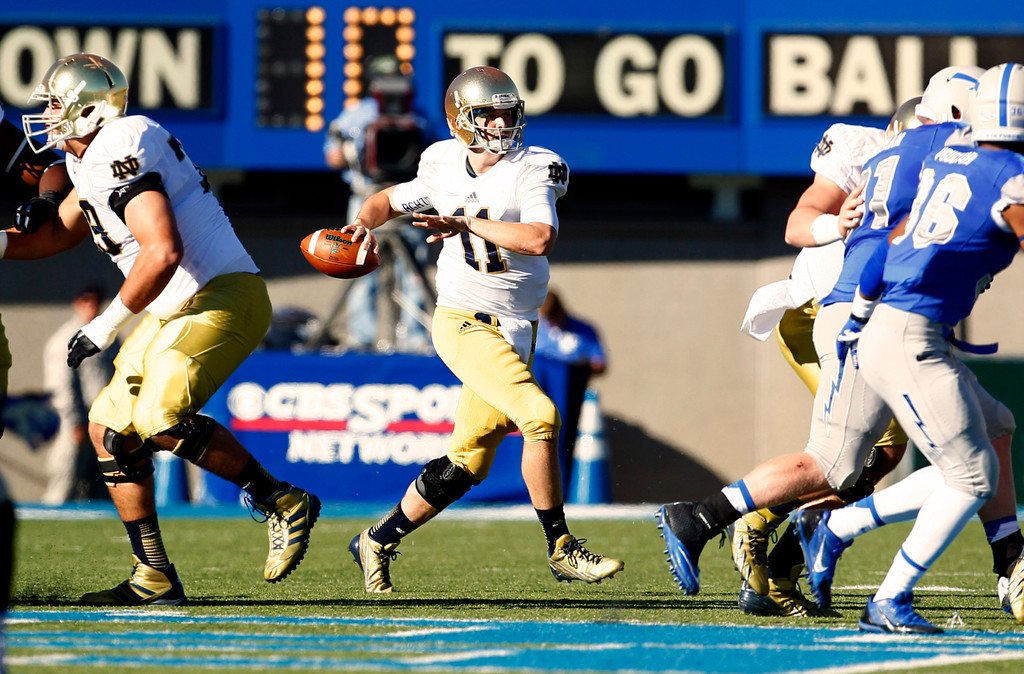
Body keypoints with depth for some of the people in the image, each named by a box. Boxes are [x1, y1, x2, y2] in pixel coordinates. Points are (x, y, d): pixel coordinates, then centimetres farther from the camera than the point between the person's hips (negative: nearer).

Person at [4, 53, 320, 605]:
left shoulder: (119, 152, -18)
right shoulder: (93, 161, 15)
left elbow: (162, 253, -27)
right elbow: (56, 236, 31)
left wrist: (107, 325, -20)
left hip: (221, 298, -10)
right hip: (178, 310, 10)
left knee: (160, 420, -25)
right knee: (110, 427, 6)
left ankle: (283, 503, -10)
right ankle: (154, 579, 8)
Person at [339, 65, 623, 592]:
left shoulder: (533, 170, -5)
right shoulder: (445, 171, 2)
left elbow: (540, 238, -22)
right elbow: (389, 200, 21)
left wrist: (468, 223, -20)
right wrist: (365, 223, 0)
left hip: (513, 332, 2)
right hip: (463, 324, -2)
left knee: (465, 466, 5)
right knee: (539, 415, -22)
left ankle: (378, 542, 23)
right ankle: (560, 550, -12)